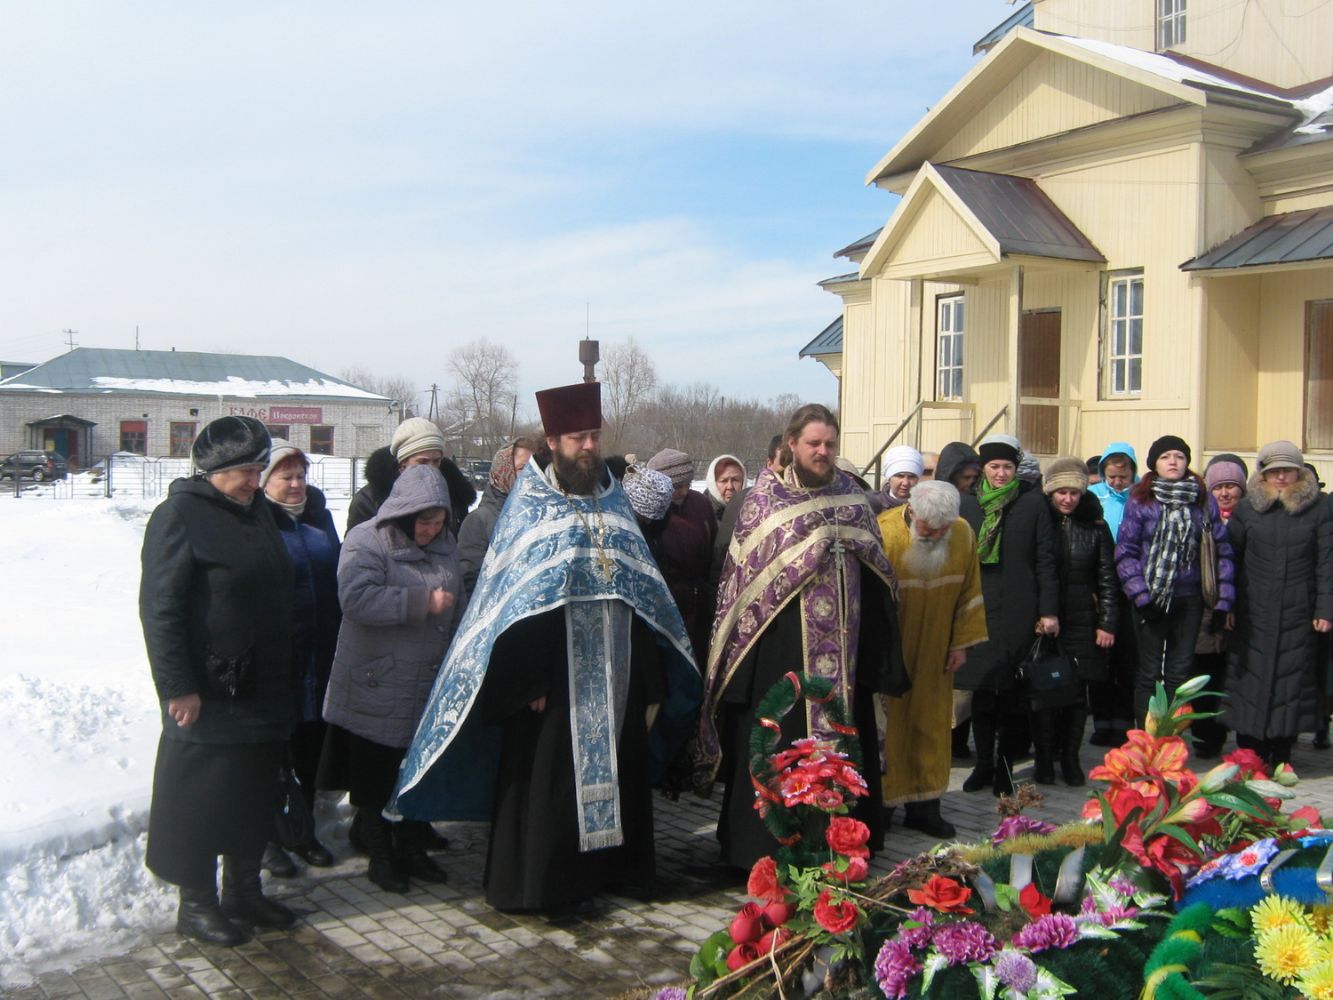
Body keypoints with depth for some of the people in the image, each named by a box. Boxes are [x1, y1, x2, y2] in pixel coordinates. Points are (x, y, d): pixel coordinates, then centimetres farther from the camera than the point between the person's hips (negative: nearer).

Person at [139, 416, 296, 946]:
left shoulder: (256, 510, 12)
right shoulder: (180, 514, -12)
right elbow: (159, 608, -16)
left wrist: (282, 674, 18)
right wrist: (177, 687, -19)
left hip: (261, 688, 8)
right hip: (207, 692, -8)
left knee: (255, 793, 15)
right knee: (201, 796, 3)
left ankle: (244, 891, 28)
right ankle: (196, 903, 17)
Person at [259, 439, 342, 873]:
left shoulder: (318, 515, 10)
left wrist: (339, 639, 14)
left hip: (320, 655, 6)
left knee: (311, 744, 15)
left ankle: (303, 830, 29)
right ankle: (268, 837, 19)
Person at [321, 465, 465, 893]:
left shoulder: (445, 544, 10)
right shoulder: (367, 541, -12)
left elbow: (457, 606, 21)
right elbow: (356, 597, -27)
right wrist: (423, 601, -24)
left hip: (428, 686, 6)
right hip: (376, 689, -6)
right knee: (374, 777, 6)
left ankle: (412, 848, 28)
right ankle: (380, 855, 20)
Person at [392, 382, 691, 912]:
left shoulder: (615, 501, 10)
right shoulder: (528, 506, -5)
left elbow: (643, 594, 11)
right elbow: (512, 597, -11)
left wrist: (648, 683, 7)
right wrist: (527, 682, -18)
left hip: (613, 677, 5)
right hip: (553, 678, -5)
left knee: (614, 769, 12)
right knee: (545, 778, -1)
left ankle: (611, 866, 26)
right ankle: (534, 882, 11)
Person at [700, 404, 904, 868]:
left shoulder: (851, 494, 8)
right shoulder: (765, 494, -2)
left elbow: (875, 568, 11)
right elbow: (742, 569, -4)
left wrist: (876, 647, 8)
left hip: (840, 645, 4)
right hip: (780, 644, -4)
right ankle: (765, 847, 11)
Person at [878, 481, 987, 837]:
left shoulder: (963, 535, -7)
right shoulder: (882, 533, -21)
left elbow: (968, 591, 5)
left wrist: (961, 642, 3)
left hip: (934, 654, 4)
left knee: (930, 726, 9)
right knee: (885, 726, 4)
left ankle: (923, 805, 19)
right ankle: (879, 804, 15)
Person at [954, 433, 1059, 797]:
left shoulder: (1032, 502, 2)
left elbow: (1045, 559, 1)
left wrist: (1049, 610, -4)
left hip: (1019, 611, -2)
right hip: (978, 608, 2)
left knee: (1011, 691, 2)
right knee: (981, 687, 4)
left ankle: (1005, 764, 13)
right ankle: (984, 763, 15)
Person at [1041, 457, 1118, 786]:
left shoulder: (1095, 526, 6)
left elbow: (1108, 578, 7)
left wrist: (1108, 623, 1)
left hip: (1082, 623, 2)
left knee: (1077, 692, 6)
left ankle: (1070, 759, 18)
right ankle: (1044, 761, 12)